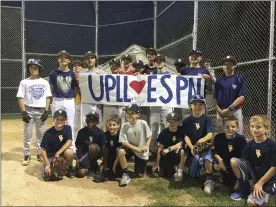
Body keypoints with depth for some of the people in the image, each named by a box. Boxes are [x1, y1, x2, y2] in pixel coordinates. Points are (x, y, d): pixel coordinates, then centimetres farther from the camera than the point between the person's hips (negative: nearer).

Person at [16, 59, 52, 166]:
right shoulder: (24, 82, 0)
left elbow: (48, 97, 5)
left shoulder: (45, 82, 5)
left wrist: (46, 111, -3)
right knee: (27, 134, 3)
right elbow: (20, 98, -2)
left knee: (41, 134, 8)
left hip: (41, 111, 2)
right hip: (29, 110, -1)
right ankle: (27, 155, 13)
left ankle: (40, 154, 20)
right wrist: (23, 112, -10)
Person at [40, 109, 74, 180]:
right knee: (47, 176, -20)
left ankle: (69, 167, -2)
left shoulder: (68, 128, -10)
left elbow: (69, 142, -18)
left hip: (62, 152, 1)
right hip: (50, 156, 0)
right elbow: (43, 149, -14)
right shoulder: (48, 133, -16)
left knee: (69, 152, -35)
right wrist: (47, 165, -20)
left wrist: (58, 153, -27)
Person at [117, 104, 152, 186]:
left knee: (141, 175, 3)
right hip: (131, 148, 0)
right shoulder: (124, 126, -16)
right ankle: (125, 174, -15)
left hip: (142, 151, 0)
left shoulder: (143, 123, -18)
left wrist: (146, 146, -21)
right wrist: (136, 148, -24)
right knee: (120, 151, -35)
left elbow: (149, 136, -5)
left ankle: (137, 166, 41)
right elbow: (123, 142, -16)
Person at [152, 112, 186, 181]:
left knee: (182, 151, -35)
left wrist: (169, 149, -26)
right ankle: (171, 169, 24)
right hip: (166, 156, 2)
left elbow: (180, 144, -16)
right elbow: (160, 148, -7)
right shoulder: (164, 132, -6)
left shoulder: (181, 130, -10)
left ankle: (180, 172, -15)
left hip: (178, 155, -1)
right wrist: (157, 162, -10)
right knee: (166, 174, -12)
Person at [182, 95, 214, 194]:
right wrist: (191, 147, -26)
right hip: (192, 149, 2)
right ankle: (199, 162, 37)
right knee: (194, 175, 5)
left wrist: (202, 140, -40)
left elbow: (210, 134, -18)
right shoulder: (187, 121, -2)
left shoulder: (207, 119, -6)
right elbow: (186, 136, -7)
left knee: (207, 158, -37)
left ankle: (209, 180, -15)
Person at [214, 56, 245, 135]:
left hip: (235, 112, -3)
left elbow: (241, 97, -7)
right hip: (220, 113, 3)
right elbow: (215, 97, 9)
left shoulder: (239, 79, 0)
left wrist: (229, 109, -15)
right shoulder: (219, 80, 10)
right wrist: (218, 110, -7)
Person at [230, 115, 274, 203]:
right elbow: (242, 161, -2)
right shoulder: (249, 145, -4)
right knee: (233, 161, -20)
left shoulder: (271, 145, -19)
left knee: (252, 201, -23)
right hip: (253, 171, 5)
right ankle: (244, 190, -1)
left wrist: (260, 183, -15)